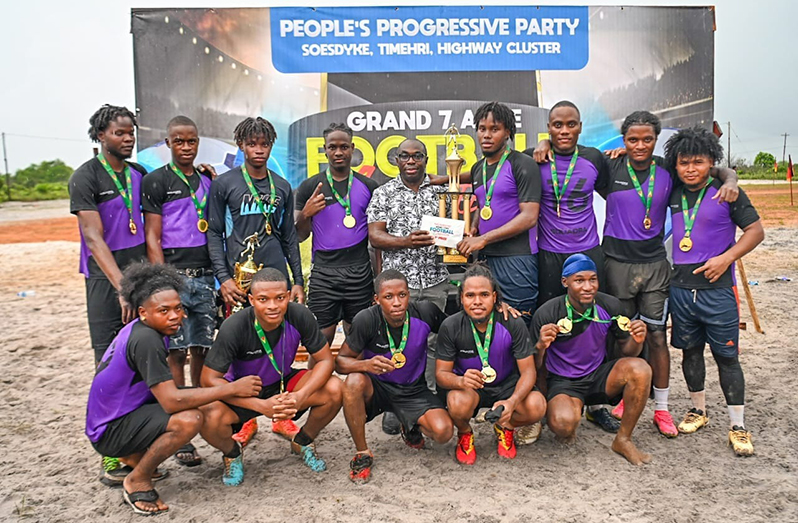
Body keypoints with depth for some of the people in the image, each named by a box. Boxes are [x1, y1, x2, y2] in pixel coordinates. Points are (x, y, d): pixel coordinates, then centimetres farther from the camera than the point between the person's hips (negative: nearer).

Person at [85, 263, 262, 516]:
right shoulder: (145, 339, -26)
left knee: (195, 400, 11)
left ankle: (134, 457, 17)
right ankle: (136, 481, -6)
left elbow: (166, 390, 13)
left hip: (123, 412, 10)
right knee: (190, 419, -29)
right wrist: (232, 388, -27)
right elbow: (172, 401, -31)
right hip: (109, 431, -9)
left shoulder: (140, 330, 2)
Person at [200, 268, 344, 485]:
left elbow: (325, 360, -15)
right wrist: (261, 405, -33)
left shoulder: (299, 316, -22)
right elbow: (209, 379, -25)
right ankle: (233, 454, 6)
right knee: (210, 419, -33)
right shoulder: (234, 327, -28)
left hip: (283, 383, 2)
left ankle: (302, 442, 10)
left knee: (334, 390, -22)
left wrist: (301, 396, -33)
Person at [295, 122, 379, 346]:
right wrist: (306, 214, -13)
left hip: (360, 273, 1)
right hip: (323, 274, -1)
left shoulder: (369, 187, 7)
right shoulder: (310, 187, 5)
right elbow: (299, 236, 8)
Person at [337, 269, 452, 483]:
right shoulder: (366, 320, -21)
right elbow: (340, 361, -15)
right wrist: (366, 364, -36)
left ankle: (412, 428, 16)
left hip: (413, 389, 1)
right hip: (377, 387, -1)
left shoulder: (424, 311, -15)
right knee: (354, 382, -35)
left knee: (443, 432, -24)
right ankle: (362, 453, -12)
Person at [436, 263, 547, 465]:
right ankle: (465, 434, 3)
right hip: (468, 386, -1)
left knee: (537, 407, -28)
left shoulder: (513, 324, -17)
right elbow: (441, 373, -13)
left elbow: (528, 371, -15)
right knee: (458, 403, -36)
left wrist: (512, 402, -35)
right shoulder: (450, 327, -17)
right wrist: (461, 381, -38)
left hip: (506, 385, 1)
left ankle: (505, 428, 9)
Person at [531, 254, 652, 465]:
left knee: (640, 369, -25)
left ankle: (623, 440, -5)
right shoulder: (547, 314, -18)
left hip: (599, 376, 4)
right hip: (562, 382, -4)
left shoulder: (610, 306, -8)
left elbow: (627, 351, 5)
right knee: (564, 423, -35)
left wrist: (637, 340, -20)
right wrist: (541, 346, -33)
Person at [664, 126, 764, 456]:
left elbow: (756, 231, -5)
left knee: (726, 356, 2)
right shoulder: (674, 194, 6)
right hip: (681, 287, 4)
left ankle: (738, 426, 12)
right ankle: (698, 410, 31)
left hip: (717, 288, -4)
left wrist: (726, 258, -16)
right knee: (690, 351, 14)